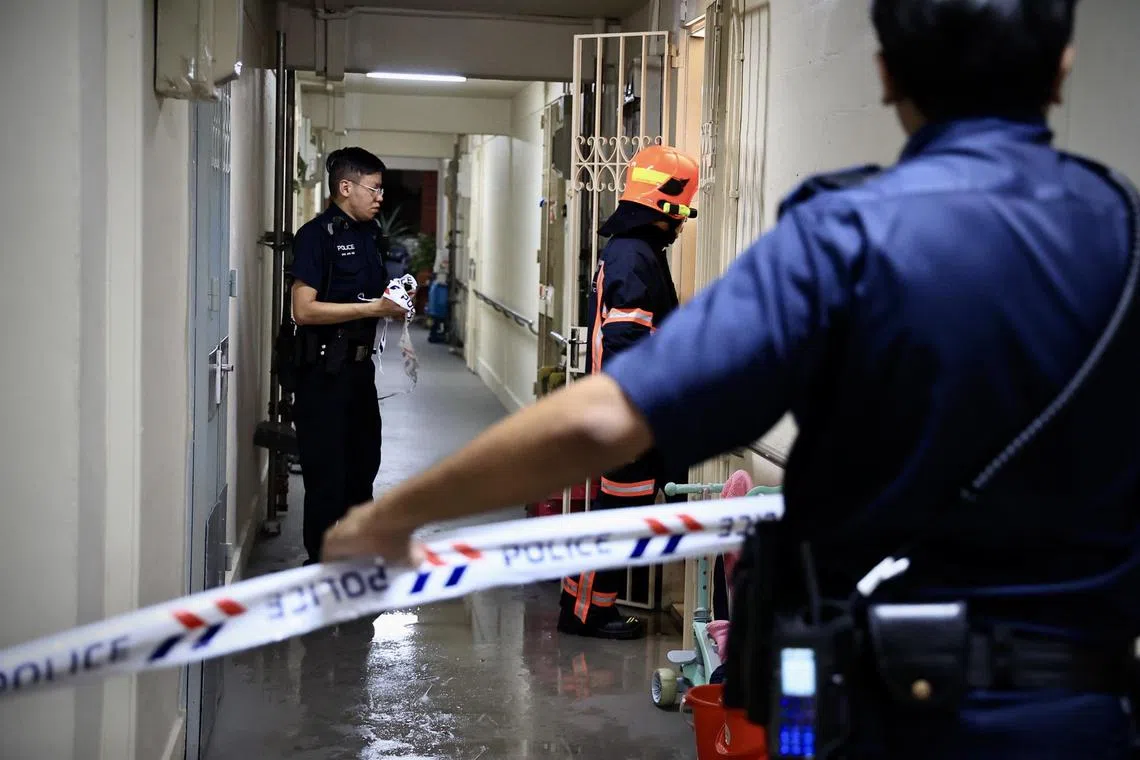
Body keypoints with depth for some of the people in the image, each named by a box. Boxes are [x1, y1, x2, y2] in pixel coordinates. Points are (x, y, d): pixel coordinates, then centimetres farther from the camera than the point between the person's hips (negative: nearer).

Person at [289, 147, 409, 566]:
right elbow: (304, 309, -22)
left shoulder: (370, 234, 12)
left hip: (360, 365, 9)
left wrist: (395, 300, 4)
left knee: (363, 463, 19)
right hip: (324, 371, -9)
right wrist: (373, 308, -21)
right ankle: (320, 567, 10)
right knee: (327, 473, -2)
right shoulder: (317, 234, -14)